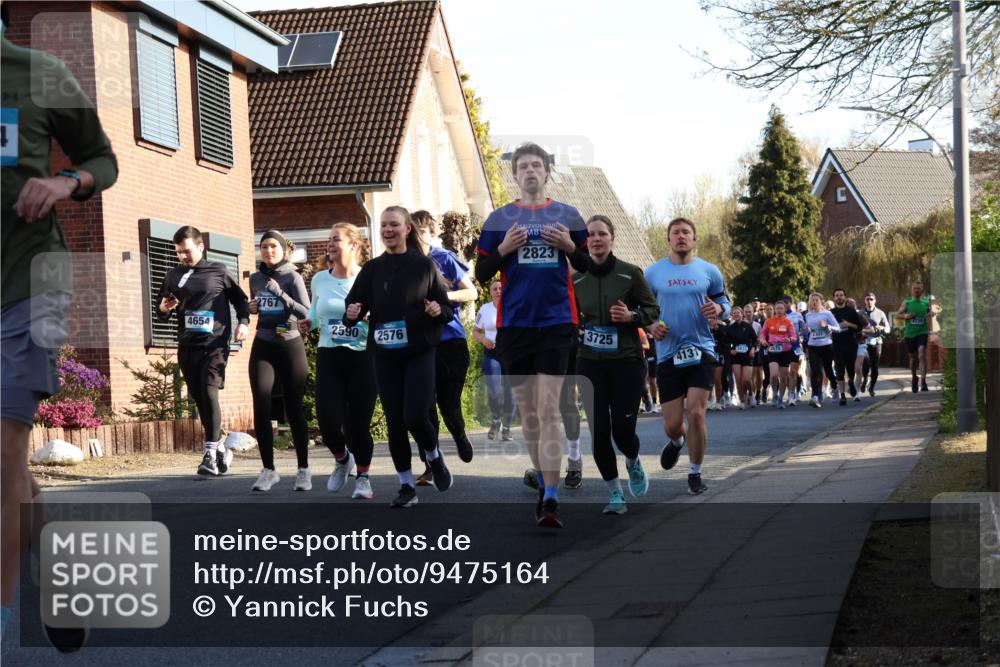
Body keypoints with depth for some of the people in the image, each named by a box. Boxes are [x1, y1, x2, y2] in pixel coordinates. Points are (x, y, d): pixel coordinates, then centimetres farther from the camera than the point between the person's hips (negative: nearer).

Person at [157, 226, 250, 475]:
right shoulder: (173, 276, 13)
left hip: (214, 345, -4)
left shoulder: (219, 271, 4)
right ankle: (220, 448, 21)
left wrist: (243, 322, -3)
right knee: (199, 399, 7)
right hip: (187, 347, 4)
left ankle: (210, 454, -16)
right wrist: (163, 310, -3)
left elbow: (240, 299, 14)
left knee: (209, 393, -18)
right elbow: (162, 315, 20)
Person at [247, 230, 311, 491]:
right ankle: (268, 470, -1)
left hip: (290, 347, -3)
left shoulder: (293, 277, -5)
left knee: (293, 409, 1)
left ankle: (303, 470, 11)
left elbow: (306, 312, -15)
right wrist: (252, 309, 4)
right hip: (262, 348, 3)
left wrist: (280, 294, -22)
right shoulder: (256, 278, 9)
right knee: (261, 409, -7)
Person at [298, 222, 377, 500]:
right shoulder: (320, 279, 6)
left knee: (358, 423, -1)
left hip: (363, 357, -2)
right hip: (329, 357, 3)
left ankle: (363, 477, 21)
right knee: (329, 423, -10)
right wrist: (308, 323, 2)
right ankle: (342, 459, 24)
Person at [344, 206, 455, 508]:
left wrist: (438, 311, -18)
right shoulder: (372, 269, 5)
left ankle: (435, 457, 19)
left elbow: (447, 309, 4)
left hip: (420, 353, -3)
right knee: (395, 423, 3)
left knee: (415, 416, -13)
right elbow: (352, 307, 4)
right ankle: (407, 486, 14)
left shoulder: (424, 265, -1)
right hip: (385, 357, 3)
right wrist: (351, 315, -18)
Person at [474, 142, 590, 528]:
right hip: (514, 323, 2)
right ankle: (544, 483, 25)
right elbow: (481, 274, 8)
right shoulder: (499, 219, 7)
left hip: (556, 322, -2)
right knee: (527, 410, 9)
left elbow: (589, 268, 12)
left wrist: (570, 247, -8)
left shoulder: (567, 217, 7)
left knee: (548, 411, -10)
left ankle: (550, 499, -15)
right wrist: (503, 250, -9)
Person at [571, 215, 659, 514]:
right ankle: (615, 493, 12)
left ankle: (633, 462, 33)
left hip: (627, 362, -2)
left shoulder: (630, 273, -5)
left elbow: (653, 309, 1)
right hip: (591, 363, 2)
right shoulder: (576, 280, 4)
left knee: (623, 430, -3)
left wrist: (632, 316, -17)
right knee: (599, 432, -5)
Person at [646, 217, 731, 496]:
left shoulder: (709, 271, 4)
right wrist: (650, 326, -8)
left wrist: (718, 309, -10)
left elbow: (724, 301, 14)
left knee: (696, 414, -11)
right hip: (668, 354, 1)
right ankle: (677, 441, 41)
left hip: (701, 351, -1)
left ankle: (695, 474, 8)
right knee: (672, 424, 1)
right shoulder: (653, 273, 4)